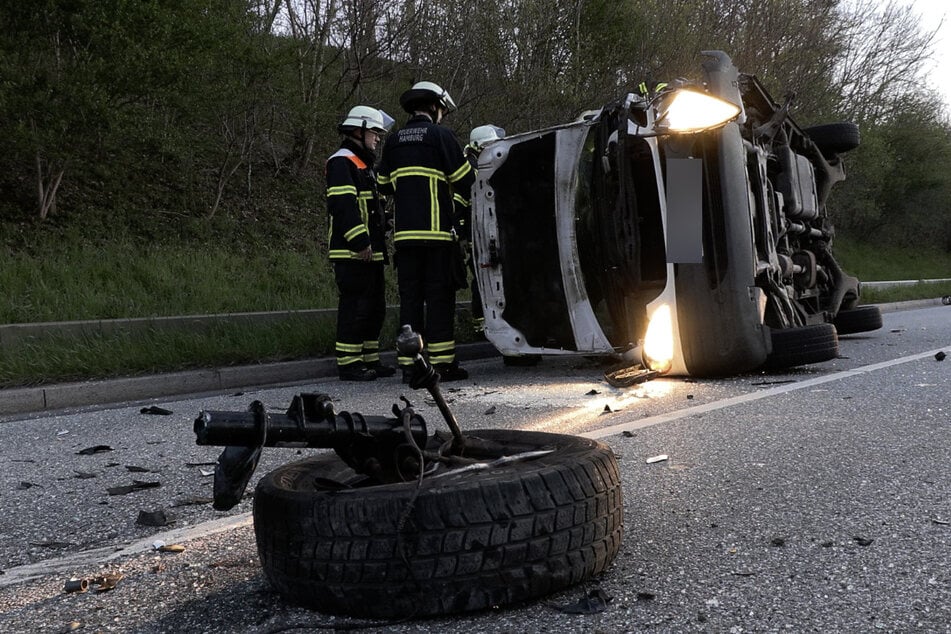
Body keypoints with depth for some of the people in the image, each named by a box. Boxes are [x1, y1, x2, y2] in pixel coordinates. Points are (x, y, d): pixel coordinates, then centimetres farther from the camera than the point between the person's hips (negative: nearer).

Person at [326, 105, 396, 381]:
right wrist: (360, 242, -24)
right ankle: (348, 364, -5)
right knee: (354, 307, -9)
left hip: (370, 252, 11)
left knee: (374, 308, 13)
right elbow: (344, 206, -20)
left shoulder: (363, 165, 25)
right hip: (352, 253, -10)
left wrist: (378, 243, 23)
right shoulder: (342, 162, -9)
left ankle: (369, 360, 20)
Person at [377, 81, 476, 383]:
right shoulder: (440, 135, -2)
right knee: (440, 295, 0)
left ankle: (409, 364, 5)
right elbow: (466, 182, -3)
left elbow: (384, 185, 22)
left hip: (404, 233, 5)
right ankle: (443, 363, 1)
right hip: (436, 231, -4)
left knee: (410, 295, 7)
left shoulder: (393, 141, 14)